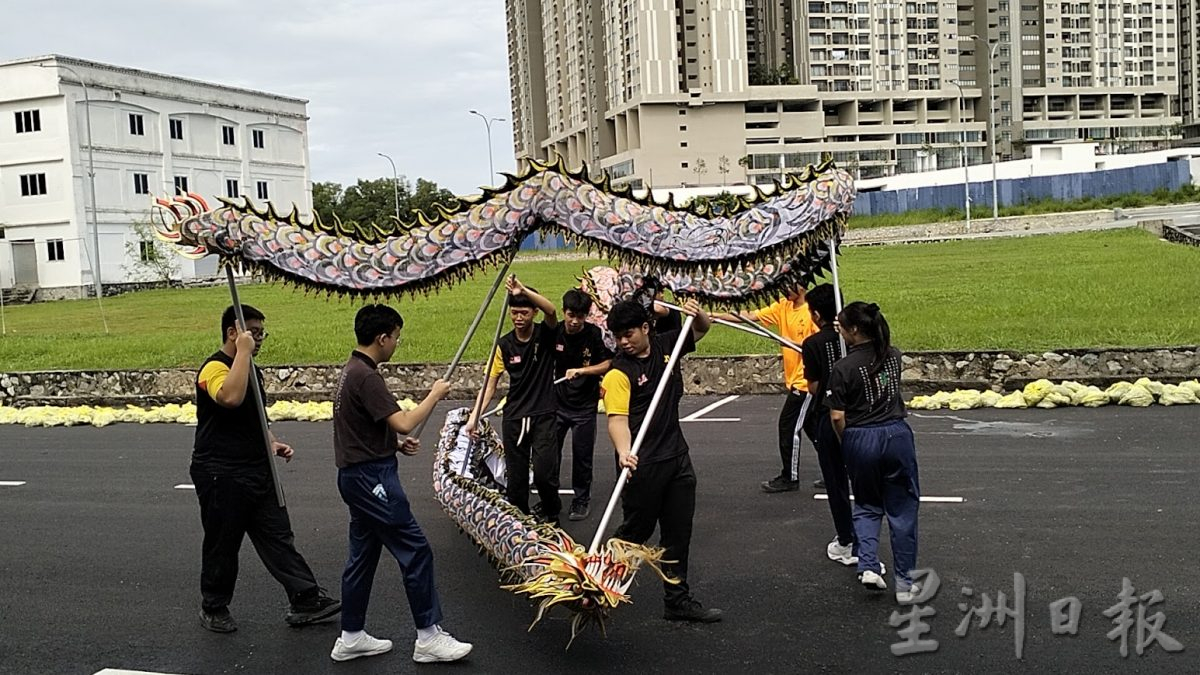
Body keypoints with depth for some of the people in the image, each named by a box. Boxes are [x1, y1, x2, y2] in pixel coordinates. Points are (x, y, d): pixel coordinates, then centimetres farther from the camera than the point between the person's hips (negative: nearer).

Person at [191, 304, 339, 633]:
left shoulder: (251, 369, 15)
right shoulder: (214, 368, -14)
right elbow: (231, 397, -38)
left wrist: (272, 443, 11)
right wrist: (243, 352, -29)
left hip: (257, 472, 8)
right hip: (221, 476, -8)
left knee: (279, 537, 6)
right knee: (223, 545, 6)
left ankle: (306, 601, 8)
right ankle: (213, 609, 25)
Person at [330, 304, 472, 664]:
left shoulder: (351, 370, 12)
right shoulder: (366, 376, -19)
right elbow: (404, 422, -24)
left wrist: (395, 444, 9)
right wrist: (435, 394, -9)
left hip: (359, 475, 11)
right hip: (372, 477, -11)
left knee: (362, 555, 15)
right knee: (416, 550, -5)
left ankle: (351, 637, 24)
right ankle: (429, 636, 2)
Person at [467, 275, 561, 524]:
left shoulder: (545, 334, -5)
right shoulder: (504, 345, 1)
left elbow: (551, 311, -28)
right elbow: (490, 383, 2)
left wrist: (523, 290, -40)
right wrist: (475, 415, -7)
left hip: (543, 416, -3)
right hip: (513, 418, 3)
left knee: (544, 473, -9)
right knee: (515, 475, 6)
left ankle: (551, 512, 18)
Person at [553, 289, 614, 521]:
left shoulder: (595, 334, -13)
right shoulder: (554, 332, -6)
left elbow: (608, 364, -11)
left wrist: (580, 371, -22)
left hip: (585, 406, -2)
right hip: (557, 403, 2)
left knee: (582, 455, 5)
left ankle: (582, 500, 23)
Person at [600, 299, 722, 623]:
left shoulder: (666, 345, 4)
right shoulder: (619, 372, -14)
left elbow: (701, 329, 20)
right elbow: (618, 418, -25)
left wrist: (698, 313, -2)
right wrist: (624, 452, -42)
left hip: (677, 457, 6)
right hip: (644, 465, -6)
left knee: (678, 533, 12)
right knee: (636, 530, 4)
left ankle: (678, 601, 22)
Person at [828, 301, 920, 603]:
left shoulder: (843, 368, -11)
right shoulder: (893, 355, 2)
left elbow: (837, 417, -10)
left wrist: (847, 443, 7)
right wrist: (847, 336, 26)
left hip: (859, 440, -2)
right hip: (896, 434, 2)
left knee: (866, 506, 21)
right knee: (902, 510, 12)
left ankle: (868, 566, 5)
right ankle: (905, 583, 16)